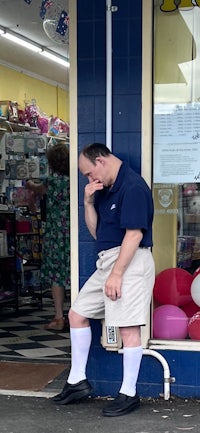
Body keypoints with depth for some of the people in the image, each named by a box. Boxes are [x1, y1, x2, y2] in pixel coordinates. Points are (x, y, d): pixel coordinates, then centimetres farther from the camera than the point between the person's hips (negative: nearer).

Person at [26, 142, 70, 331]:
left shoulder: (53, 180, -11)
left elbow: (37, 190, 8)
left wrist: (30, 185, 32)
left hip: (56, 233, -5)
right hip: (73, 232, 5)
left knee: (56, 273, 2)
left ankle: (59, 318, 3)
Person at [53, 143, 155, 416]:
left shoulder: (133, 187, -14)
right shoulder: (105, 189, 16)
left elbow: (134, 234, -21)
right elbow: (96, 232, 18)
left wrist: (117, 274, -23)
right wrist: (89, 202, 3)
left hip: (130, 262, -10)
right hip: (108, 260, 11)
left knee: (128, 327, -6)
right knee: (77, 314, 13)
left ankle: (129, 394, 4)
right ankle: (78, 382, 21)